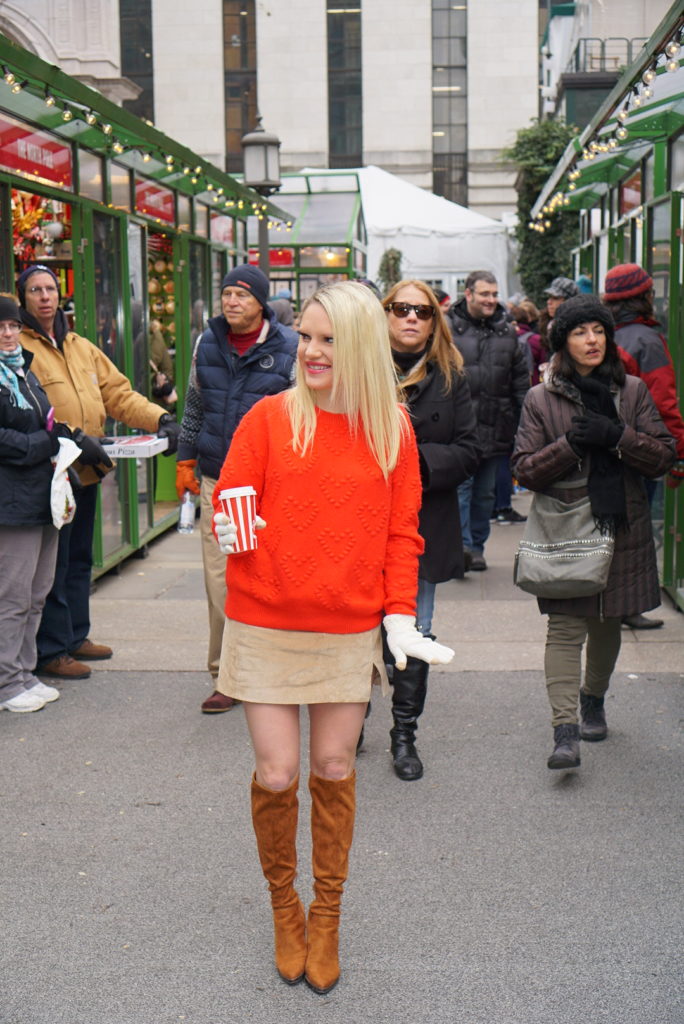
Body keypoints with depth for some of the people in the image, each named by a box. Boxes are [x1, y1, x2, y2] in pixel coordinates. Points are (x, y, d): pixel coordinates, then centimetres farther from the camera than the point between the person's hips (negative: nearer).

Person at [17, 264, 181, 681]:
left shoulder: (81, 347, 15)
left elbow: (118, 393, 12)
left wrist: (160, 419, -2)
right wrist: (74, 438, -25)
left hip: (86, 472, 8)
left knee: (80, 558, 17)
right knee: (52, 565, -2)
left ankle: (75, 635, 30)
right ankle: (51, 651, 8)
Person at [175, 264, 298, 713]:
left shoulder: (289, 348, -4)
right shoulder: (207, 344, 7)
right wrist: (186, 460, 17)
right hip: (216, 479, 3)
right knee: (220, 579, 4)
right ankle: (227, 675, 14)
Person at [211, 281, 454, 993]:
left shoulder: (391, 429, 3)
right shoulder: (269, 417, -3)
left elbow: (401, 532, 6)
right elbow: (229, 502, -1)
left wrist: (399, 613, -3)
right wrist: (227, 530, -24)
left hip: (350, 629, 1)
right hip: (265, 625, -1)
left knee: (334, 770, 8)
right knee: (276, 774, 2)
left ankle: (326, 917, 28)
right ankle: (283, 907, 28)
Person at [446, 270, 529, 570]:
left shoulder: (506, 333, 12)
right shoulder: (448, 328, -2)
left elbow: (520, 380, 15)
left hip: (494, 428, 5)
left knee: (484, 492, 11)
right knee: (461, 486, -9)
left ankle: (477, 546, 21)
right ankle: (463, 544, -10)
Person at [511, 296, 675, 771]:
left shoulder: (632, 391, 6)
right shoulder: (541, 399, 1)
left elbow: (664, 455, 0)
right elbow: (525, 469, -4)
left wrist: (616, 436, -15)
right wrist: (571, 443, -18)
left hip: (622, 529, 3)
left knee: (607, 622, 15)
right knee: (566, 628, -9)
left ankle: (593, 701, 38)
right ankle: (565, 732, -13)